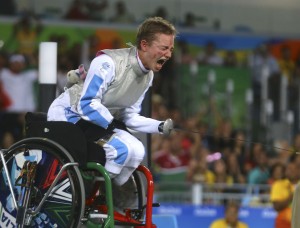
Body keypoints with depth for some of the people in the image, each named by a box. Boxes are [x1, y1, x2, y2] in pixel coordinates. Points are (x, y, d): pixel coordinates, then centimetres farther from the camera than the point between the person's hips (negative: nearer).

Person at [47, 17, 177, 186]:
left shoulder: (147, 76, 2)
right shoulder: (109, 63, -27)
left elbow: (130, 117, 4)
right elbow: (87, 104, -28)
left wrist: (160, 127, -9)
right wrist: (113, 125, -21)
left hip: (97, 121, 9)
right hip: (68, 115, -9)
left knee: (136, 151, -9)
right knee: (121, 150, -25)